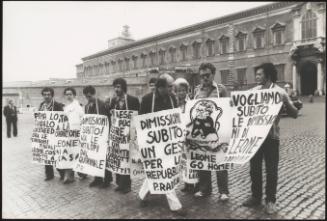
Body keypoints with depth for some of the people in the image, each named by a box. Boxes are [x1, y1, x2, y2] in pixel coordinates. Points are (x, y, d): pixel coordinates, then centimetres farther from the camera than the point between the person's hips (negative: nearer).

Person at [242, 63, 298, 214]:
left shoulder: (279, 92, -5)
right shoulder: (253, 91, 6)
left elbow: (294, 114, -7)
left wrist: (286, 102, -24)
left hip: (271, 136, -4)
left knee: (271, 170, 5)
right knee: (254, 168, 12)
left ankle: (270, 200, 21)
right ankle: (256, 196, 29)